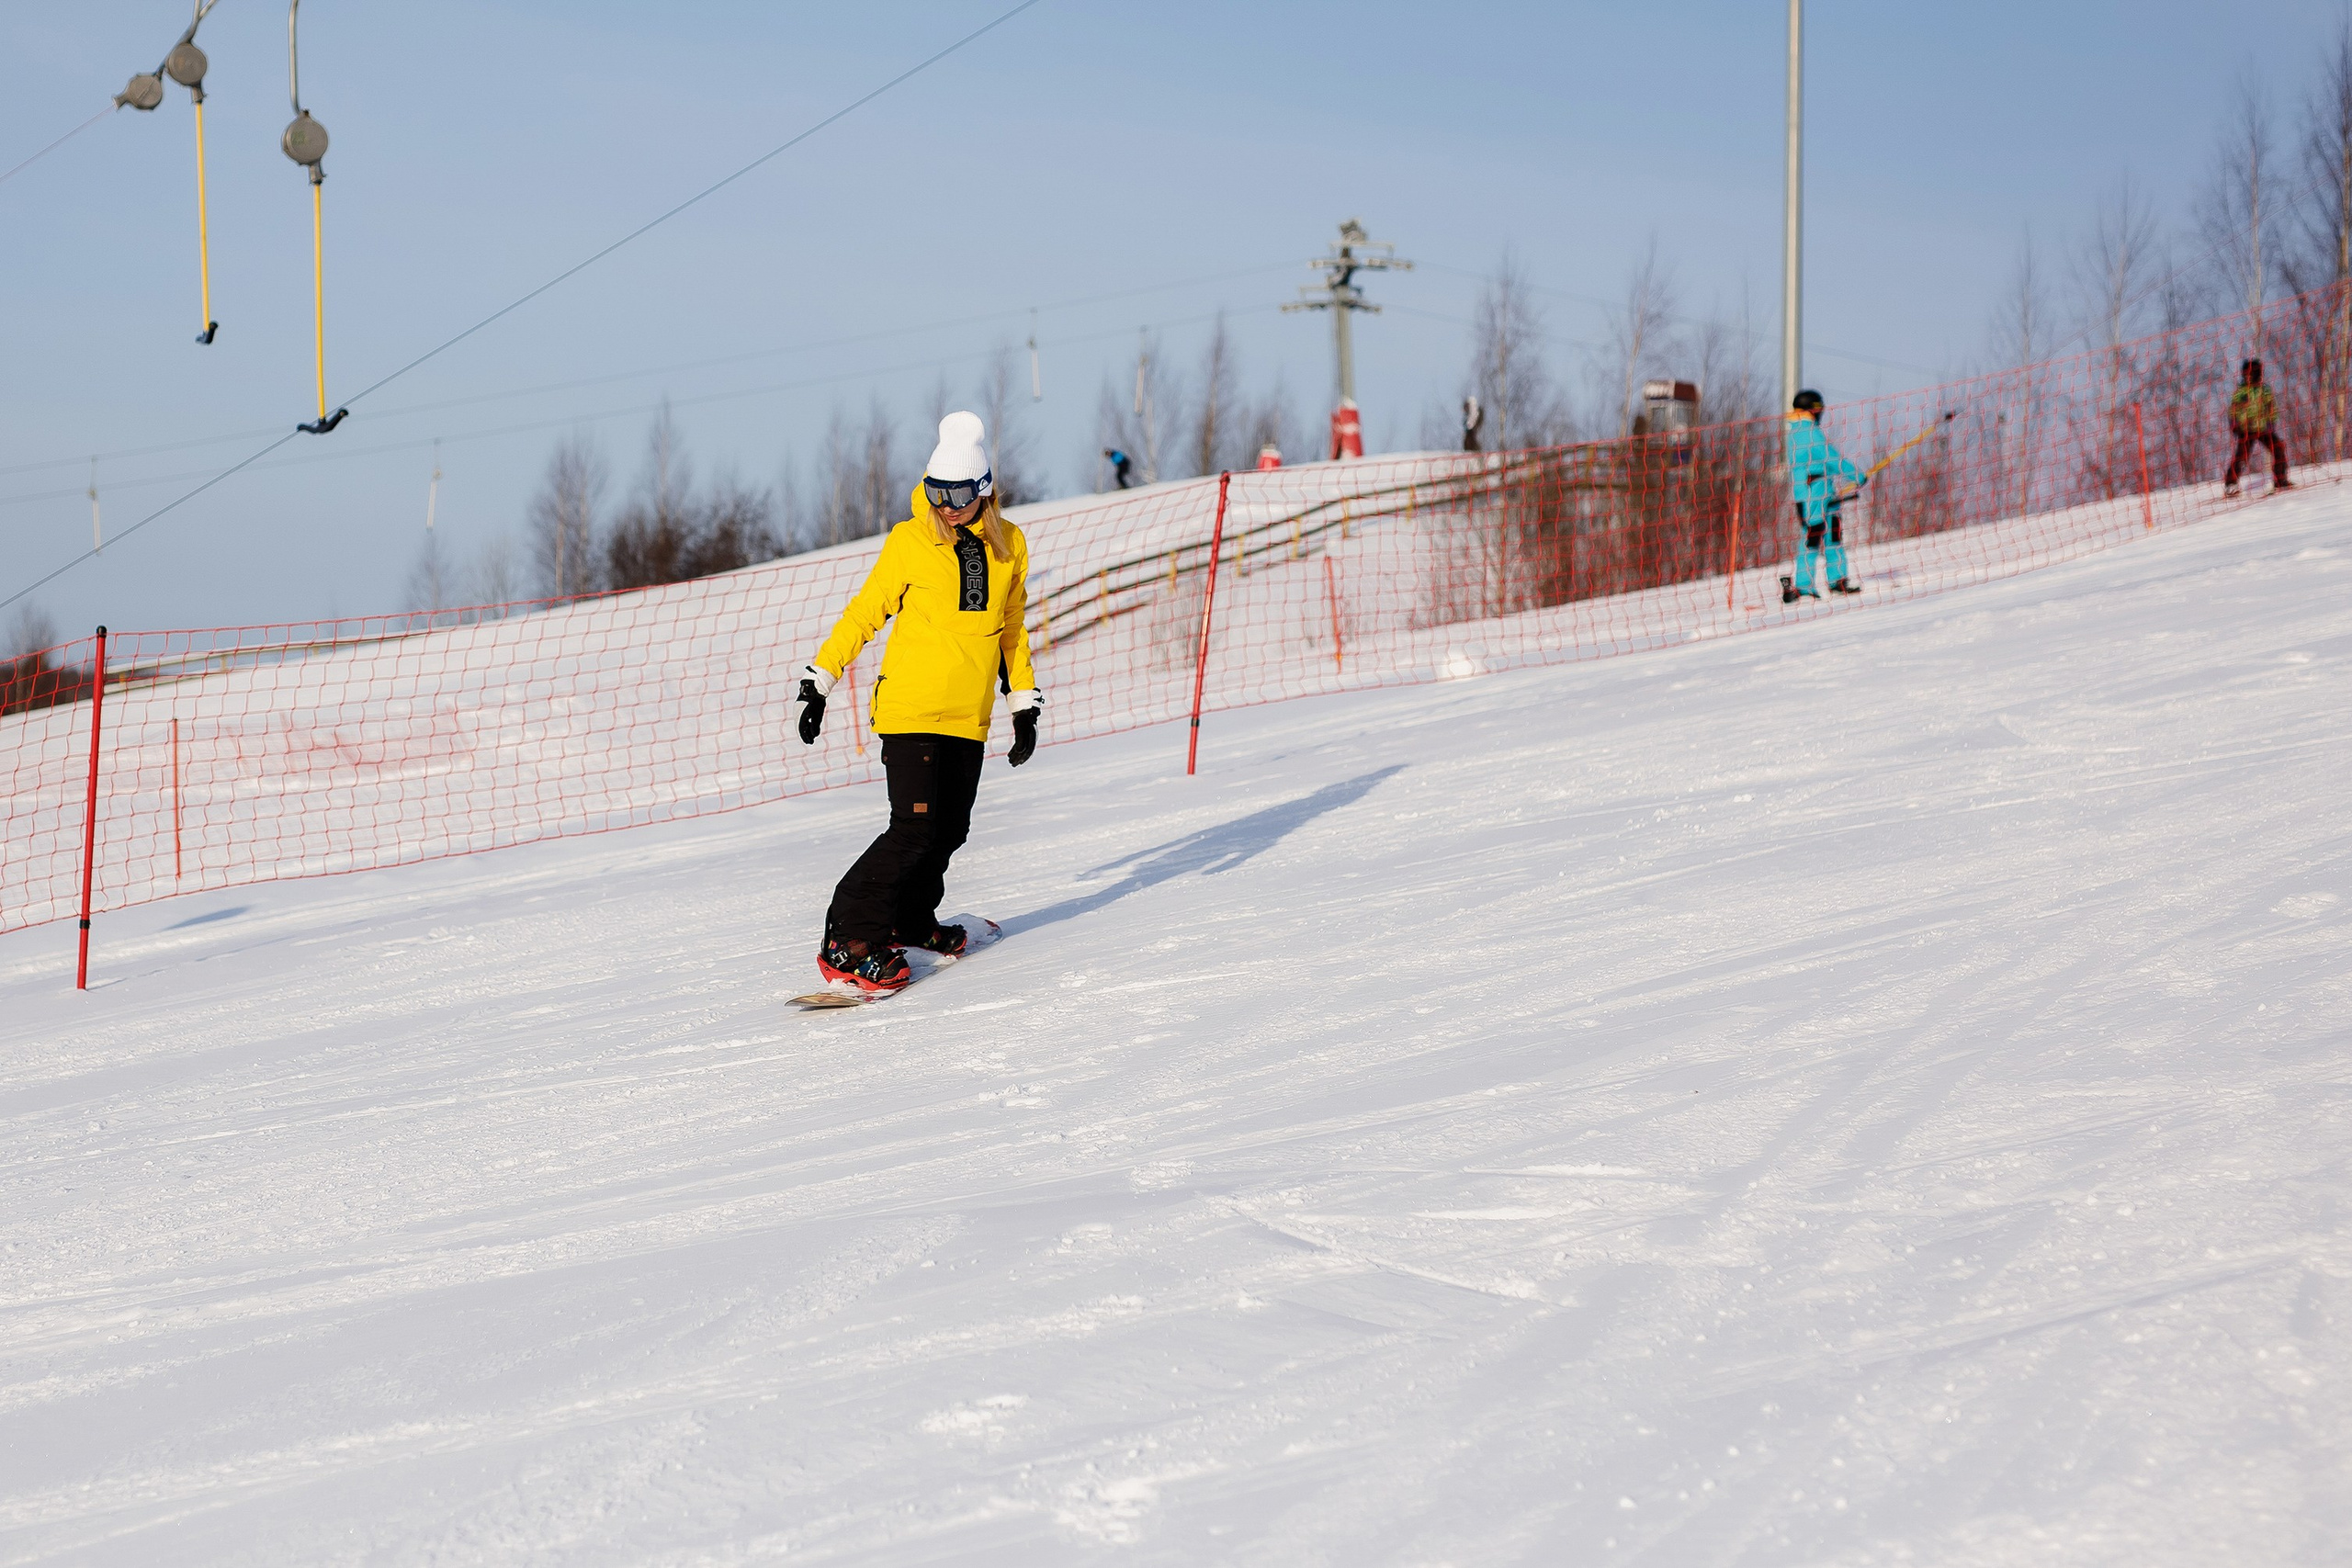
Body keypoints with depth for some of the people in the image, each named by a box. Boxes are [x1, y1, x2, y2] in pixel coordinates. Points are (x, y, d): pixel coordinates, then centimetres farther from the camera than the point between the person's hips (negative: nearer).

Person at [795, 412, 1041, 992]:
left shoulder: (1008, 546, 6)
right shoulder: (910, 542, -6)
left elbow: (1012, 630, 18)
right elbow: (865, 612, 1)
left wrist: (1024, 704, 18)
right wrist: (819, 681, -1)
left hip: (969, 719, 5)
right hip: (910, 707, -5)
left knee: (950, 831, 7)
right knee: (916, 827, -14)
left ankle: (910, 921, 28)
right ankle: (849, 940, -9)